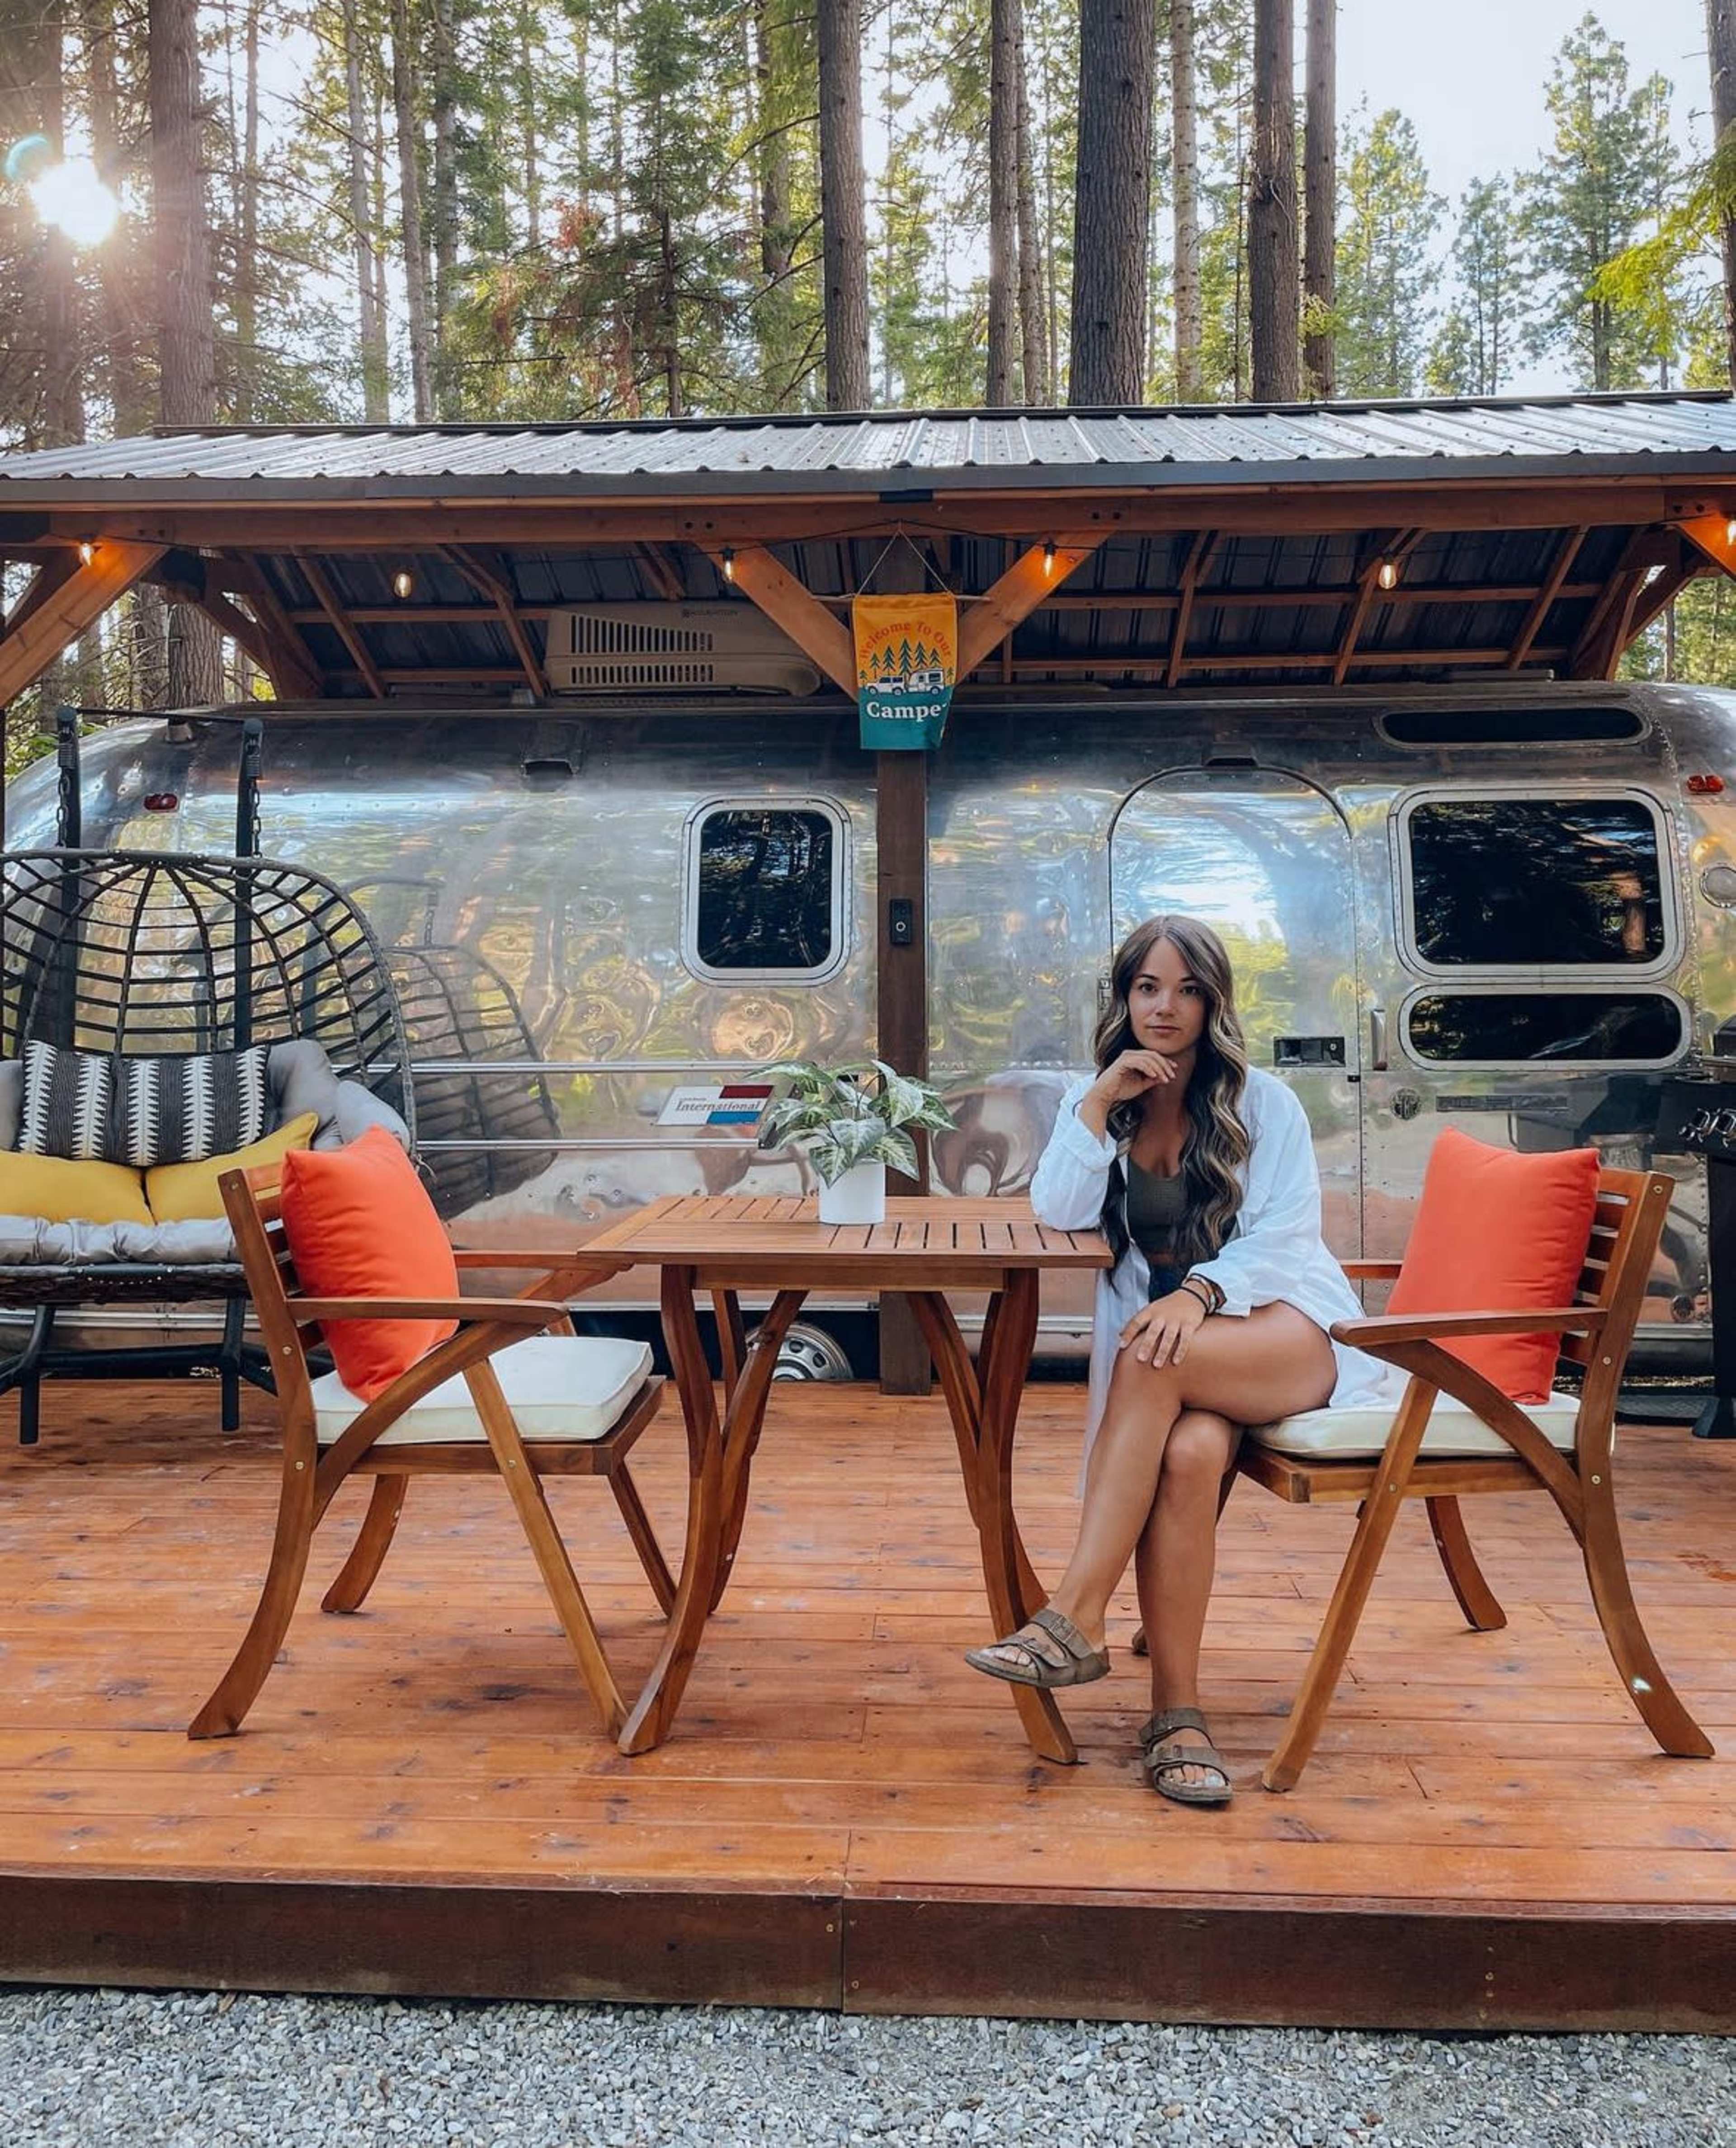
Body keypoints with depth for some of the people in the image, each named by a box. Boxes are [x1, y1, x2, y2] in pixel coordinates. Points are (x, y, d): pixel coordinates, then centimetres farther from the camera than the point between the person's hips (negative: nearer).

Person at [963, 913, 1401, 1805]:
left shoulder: (1263, 1103, 6)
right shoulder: (1096, 1101, 13)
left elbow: (1283, 1235, -6)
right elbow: (1059, 1215, -3)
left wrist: (1201, 1291, -25)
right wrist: (1097, 1106, -12)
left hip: (1282, 1323, -2)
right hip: (1159, 1326, 2)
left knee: (1154, 1359, -36)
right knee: (1190, 1450, -34)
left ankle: (1075, 1620, -35)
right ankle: (1176, 1712, -27)